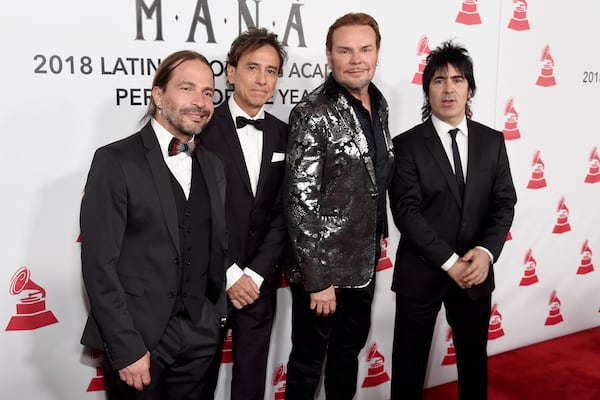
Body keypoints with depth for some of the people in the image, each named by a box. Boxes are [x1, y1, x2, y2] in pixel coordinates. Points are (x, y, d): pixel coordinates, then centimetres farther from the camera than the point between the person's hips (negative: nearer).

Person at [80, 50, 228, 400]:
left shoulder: (213, 166, 8)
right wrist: (126, 347, -15)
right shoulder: (116, 161, -10)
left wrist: (217, 317, 6)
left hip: (201, 337, 5)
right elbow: (99, 262, -13)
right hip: (138, 336, -5)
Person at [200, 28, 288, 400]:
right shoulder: (203, 128, -8)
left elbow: (283, 212, 2)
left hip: (259, 280, 3)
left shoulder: (283, 135, 4)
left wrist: (256, 273, -7)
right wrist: (229, 274, -11)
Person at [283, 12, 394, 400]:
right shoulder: (313, 114, -18)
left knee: (349, 351, 23)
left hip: (363, 263, 7)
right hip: (323, 266, -7)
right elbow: (301, 202, -21)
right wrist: (316, 277, -21)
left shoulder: (379, 104, 5)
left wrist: (379, 233, 16)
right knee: (308, 360, 12)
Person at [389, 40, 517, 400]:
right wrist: (449, 262, -17)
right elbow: (406, 211, -13)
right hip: (421, 273, -3)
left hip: (477, 271, 3)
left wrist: (486, 251, -14)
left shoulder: (492, 141, 5)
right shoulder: (407, 145, -6)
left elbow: (505, 203, 2)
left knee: (474, 357, 20)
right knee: (410, 361, 12)